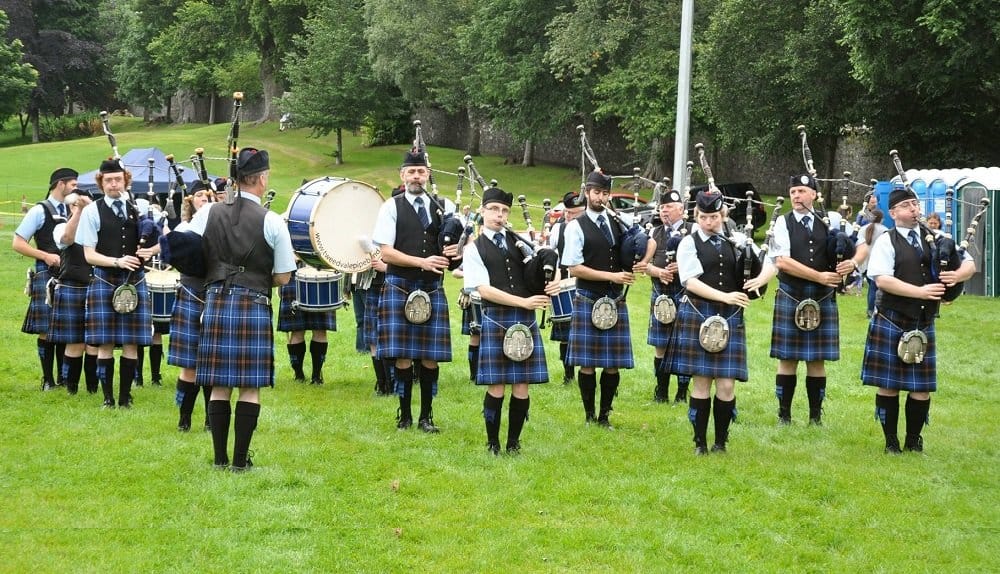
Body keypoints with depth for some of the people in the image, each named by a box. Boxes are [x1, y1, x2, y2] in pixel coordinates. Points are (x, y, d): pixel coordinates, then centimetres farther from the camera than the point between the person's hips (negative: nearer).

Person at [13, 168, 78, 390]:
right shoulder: (39, 211, -5)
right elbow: (18, 243, -7)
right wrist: (46, 256, -16)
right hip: (47, 273, -6)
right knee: (46, 330, -2)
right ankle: (48, 380, 4)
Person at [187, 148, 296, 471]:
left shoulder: (207, 214, 1)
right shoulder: (272, 222, -7)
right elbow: (282, 278, -2)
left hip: (215, 302, 3)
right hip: (254, 307, -3)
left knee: (219, 385, 8)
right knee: (250, 387, 3)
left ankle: (220, 458, 11)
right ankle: (240, 459, 3)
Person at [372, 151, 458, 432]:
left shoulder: (442, 208, 11)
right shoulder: (392, 207, 0)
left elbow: (454, 246, 17)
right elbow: (386, 253, -6)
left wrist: (452, 253, -8)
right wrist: (423, 262, -16)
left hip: (432, 289, 3)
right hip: (400, 287, -3)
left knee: (431, 356, 2)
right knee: (403, 356, -1)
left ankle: (426, 416, 11)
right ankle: (404, 415, 10)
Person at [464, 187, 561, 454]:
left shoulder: (522, 241, 13)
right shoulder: (474, 249, 1)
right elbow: (484, 290, -9)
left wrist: (554, 282, -8)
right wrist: (523, 302, -15)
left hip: (526, 320, 3)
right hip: (495, 319, -3)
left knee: (522, 386, 3)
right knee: (496, 386, -2)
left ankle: (513, 442, 14)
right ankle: (493, 443, 11)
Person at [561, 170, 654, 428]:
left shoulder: (620, 221, 8)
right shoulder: (577, 226, -5)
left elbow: (650, 241, 19)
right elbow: (574, 268, -11)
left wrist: (643, 262, -2)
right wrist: (612, 276, -15)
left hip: (616, 301, 4)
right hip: (588, 301, -4)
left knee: (613, 364, 5)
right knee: (588, 363, 0)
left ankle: (605, 416, 15)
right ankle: (589, 416, 11)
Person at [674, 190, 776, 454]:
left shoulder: (737, 241, 10)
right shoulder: (689, 244, 0)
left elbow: (770, 265, 10)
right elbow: (691, 282, -11)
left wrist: (761, 279, -14)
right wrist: (725, 297, -21)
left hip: (730, 319, 2)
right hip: (699, 316, -2)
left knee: (727, 385, -2)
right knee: (702, 382, 2)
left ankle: (721, 442, 12)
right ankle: (700, 442, 11)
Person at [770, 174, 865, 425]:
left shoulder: (830, 221, 6)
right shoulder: (783, 223, -2)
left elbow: (863, 245, 9)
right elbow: (782, 262, -13)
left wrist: (853, 262, -13)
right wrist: (820, 276, -15)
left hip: (823, 299, 2)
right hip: (790, 298, -2)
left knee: (817, 360, 6)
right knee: (788, 359, 3)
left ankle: (816, 416, 13)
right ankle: (784, 414, 11)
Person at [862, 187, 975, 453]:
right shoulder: (887, 241, -6)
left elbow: (970, 264, 8)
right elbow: (882, 280, -18)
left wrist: (957, 275, -15)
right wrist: (921, 292, -23)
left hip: (924, 324, 4)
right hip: (891, 323, -4)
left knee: (922, 386, 6)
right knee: (888, 384, 2)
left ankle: (914, 441, 20)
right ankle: (891, 441, 14)